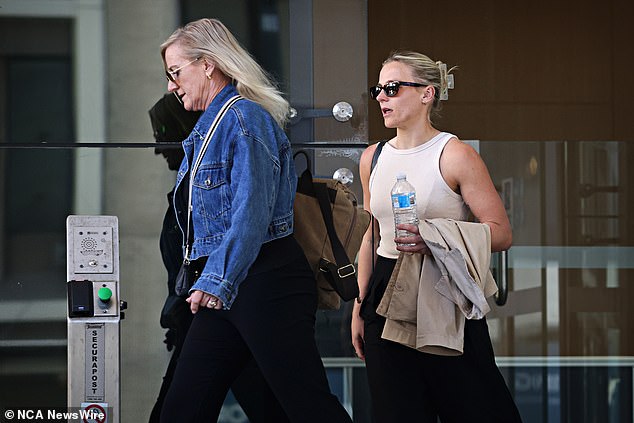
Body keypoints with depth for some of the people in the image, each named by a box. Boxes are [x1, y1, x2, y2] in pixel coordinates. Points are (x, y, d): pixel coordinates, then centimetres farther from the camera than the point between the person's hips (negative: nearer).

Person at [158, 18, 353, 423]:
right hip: (224, 291, 10)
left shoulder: (245, 117, -12)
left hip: (268, 283, -10)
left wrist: (216, 281, -23)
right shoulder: (209, 126, 18)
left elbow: (252, 212, -21)